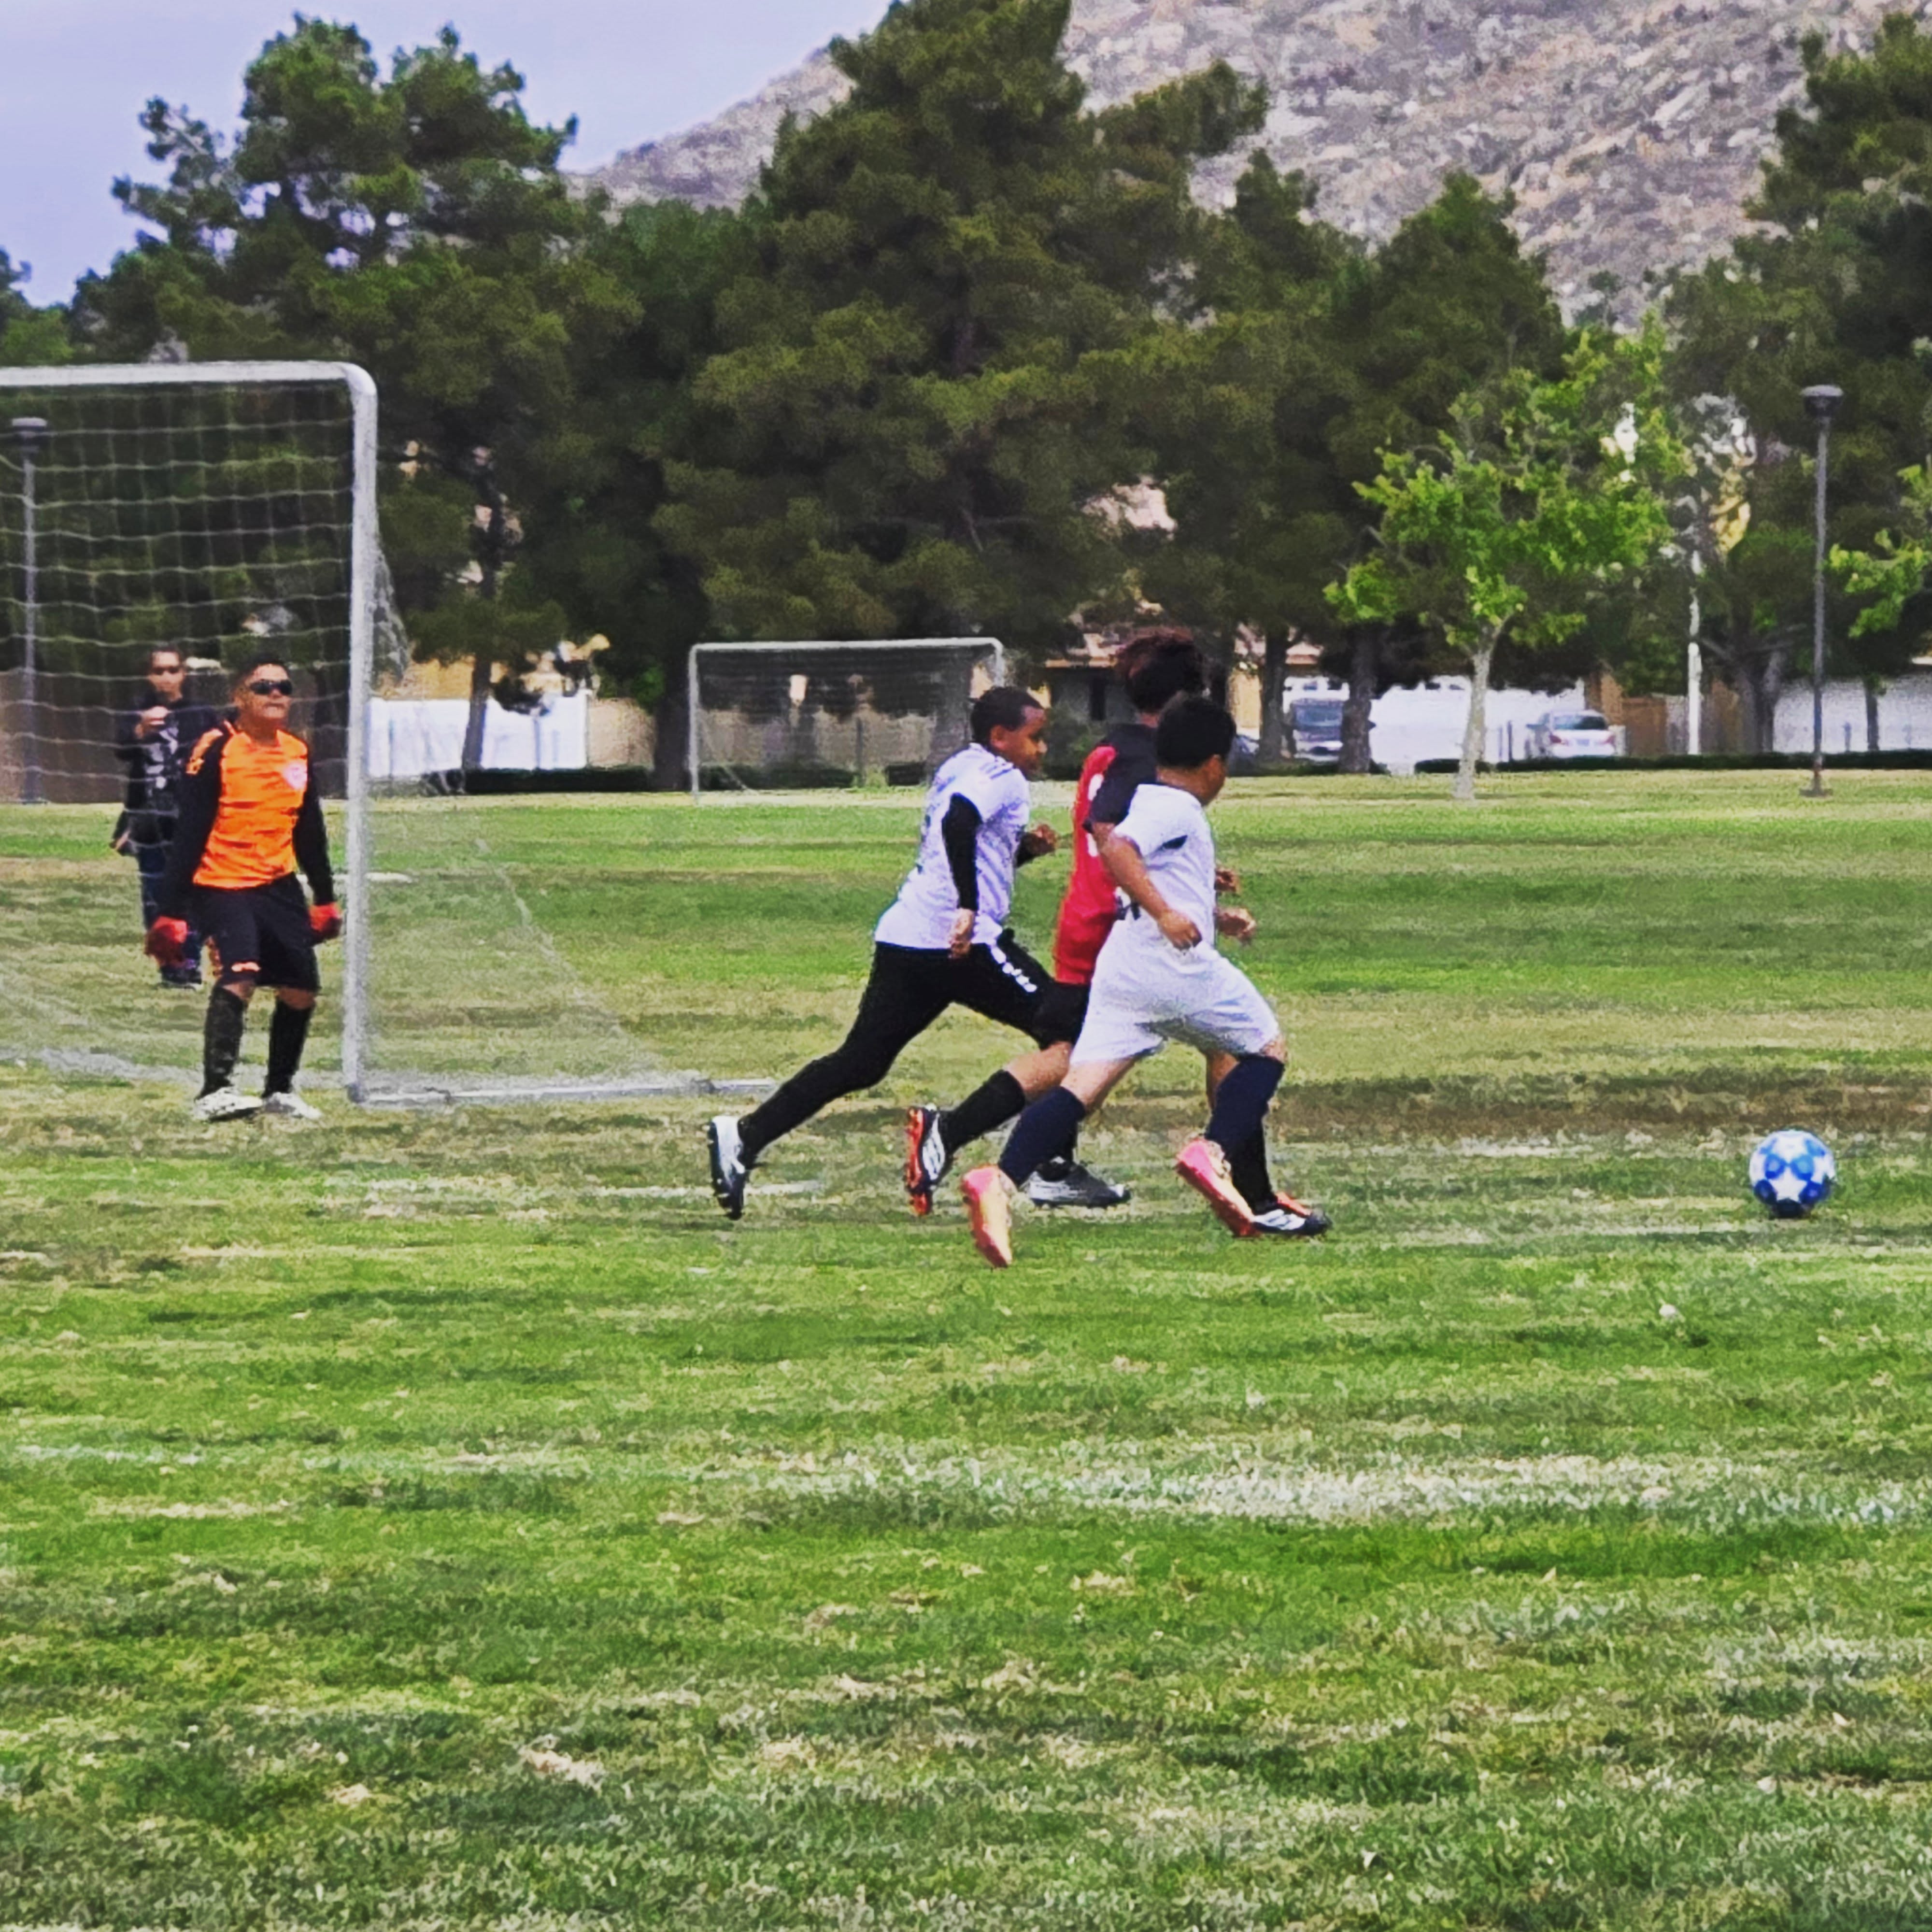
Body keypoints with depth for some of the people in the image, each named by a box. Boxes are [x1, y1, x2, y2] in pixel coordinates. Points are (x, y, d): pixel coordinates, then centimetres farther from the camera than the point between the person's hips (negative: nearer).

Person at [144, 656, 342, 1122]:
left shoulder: (298, 753, 7)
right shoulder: (217, 752, -12)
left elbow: (310, 833, 19)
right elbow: (189, 835, -14)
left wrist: (325, 899, 22)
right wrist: (170, 912, -17)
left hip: (279, 886, 7)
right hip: (222, 886, -7)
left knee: (301, 990, 7)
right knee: (239, 975, -26)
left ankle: (280, 1091, 26)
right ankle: (215, 1092, -29)